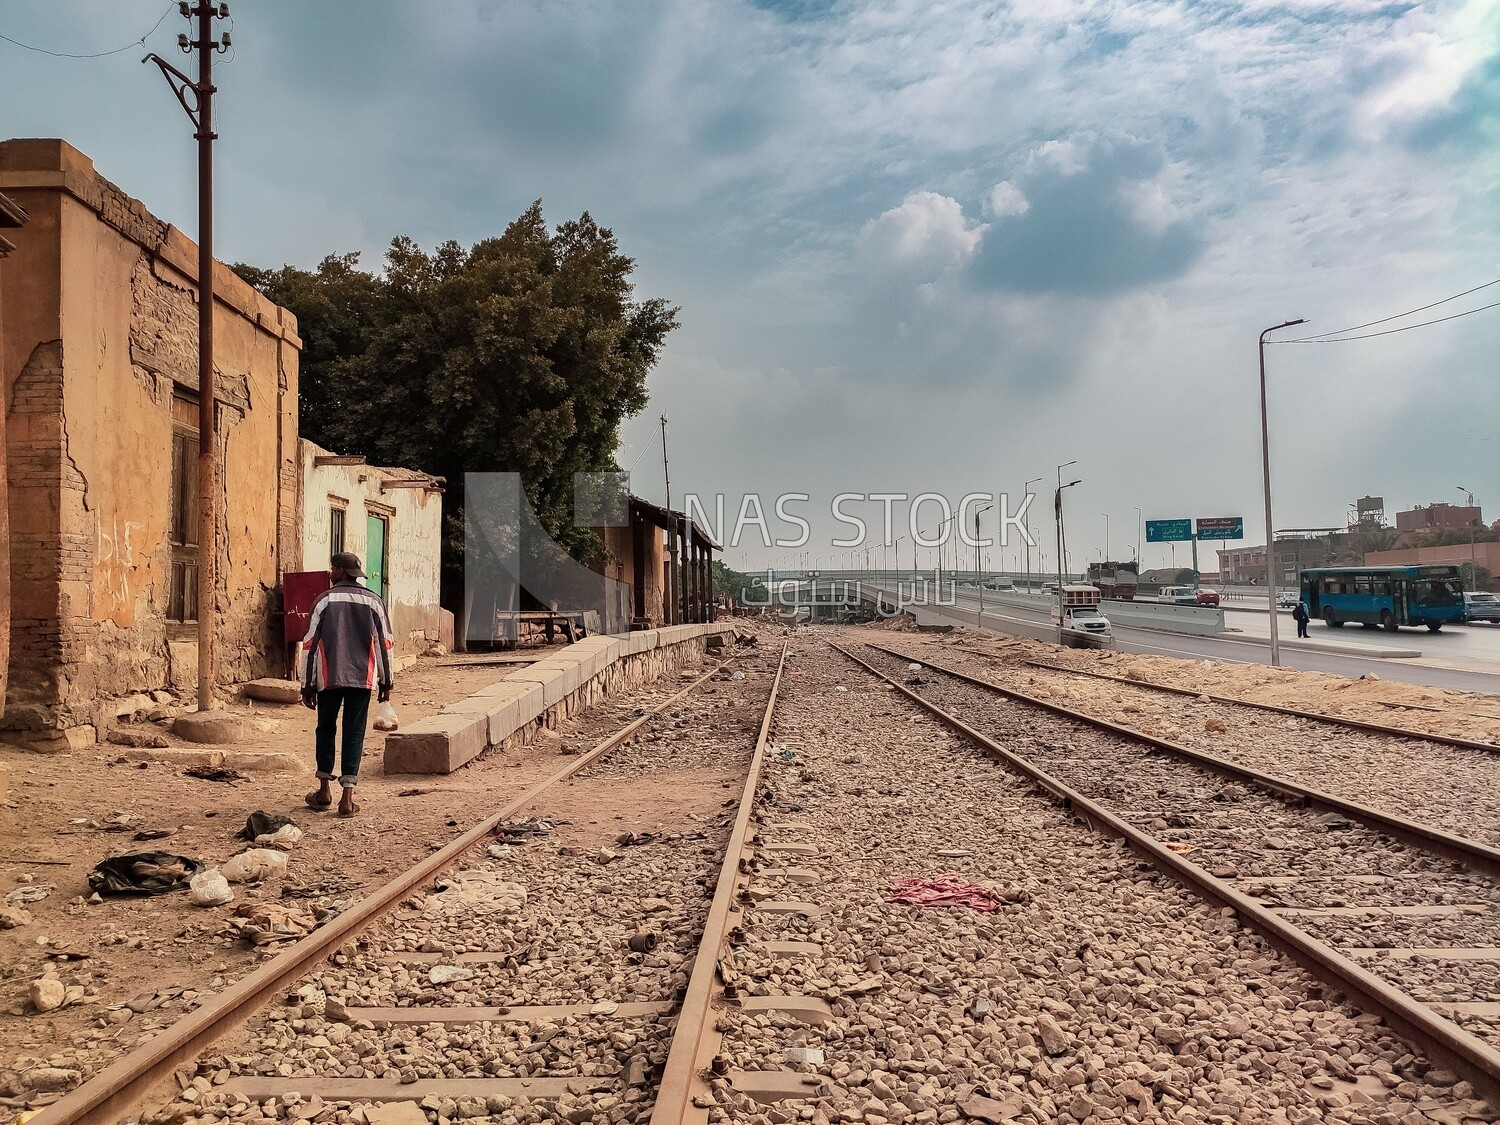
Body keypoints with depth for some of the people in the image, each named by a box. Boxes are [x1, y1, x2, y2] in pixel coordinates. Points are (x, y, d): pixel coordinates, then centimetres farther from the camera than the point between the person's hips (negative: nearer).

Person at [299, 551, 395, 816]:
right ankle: (347, 797, 1)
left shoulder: (324, 600, 0)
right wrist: (385, 681, 12)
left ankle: (325, 790, 20)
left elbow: (310, 644, -1)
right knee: (354, 732, 4)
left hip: (329, 677, -1)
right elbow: (384, 643, 4)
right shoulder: (373, 601, 4)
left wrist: (307, 685, 5)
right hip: (362, 677, 1)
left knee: (326, 729, 16)